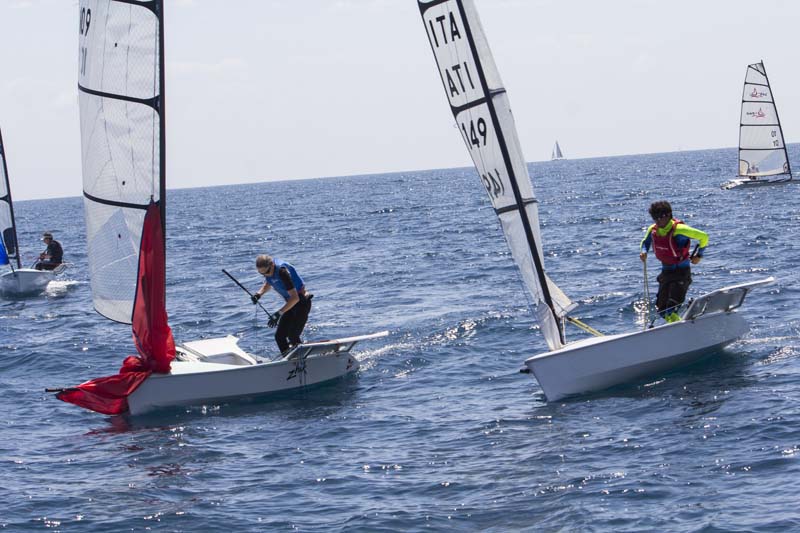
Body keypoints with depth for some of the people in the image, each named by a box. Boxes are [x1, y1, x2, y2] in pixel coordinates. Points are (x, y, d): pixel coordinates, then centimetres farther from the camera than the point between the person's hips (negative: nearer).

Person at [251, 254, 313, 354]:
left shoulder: (282, 271, -30)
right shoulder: (267, 269, -6)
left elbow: (295, 298, -32)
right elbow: (268, 284, 19)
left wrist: (279, 313, -36)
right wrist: (259, 293, -3)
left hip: (302, 302, -9)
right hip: (290, 303, 9)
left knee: (293, 336, -17)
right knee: (279, 336, 3)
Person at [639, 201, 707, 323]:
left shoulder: (679, 229, -20)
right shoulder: (652, 230, -1)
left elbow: (704, 237, -13)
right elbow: (645, 242, 21)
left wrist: (699, 255, -6)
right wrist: (644, 251, -1)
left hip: (681, 272, -7)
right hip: (666, 271, 7)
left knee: (670, 310, -20)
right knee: (661, 309, 8)